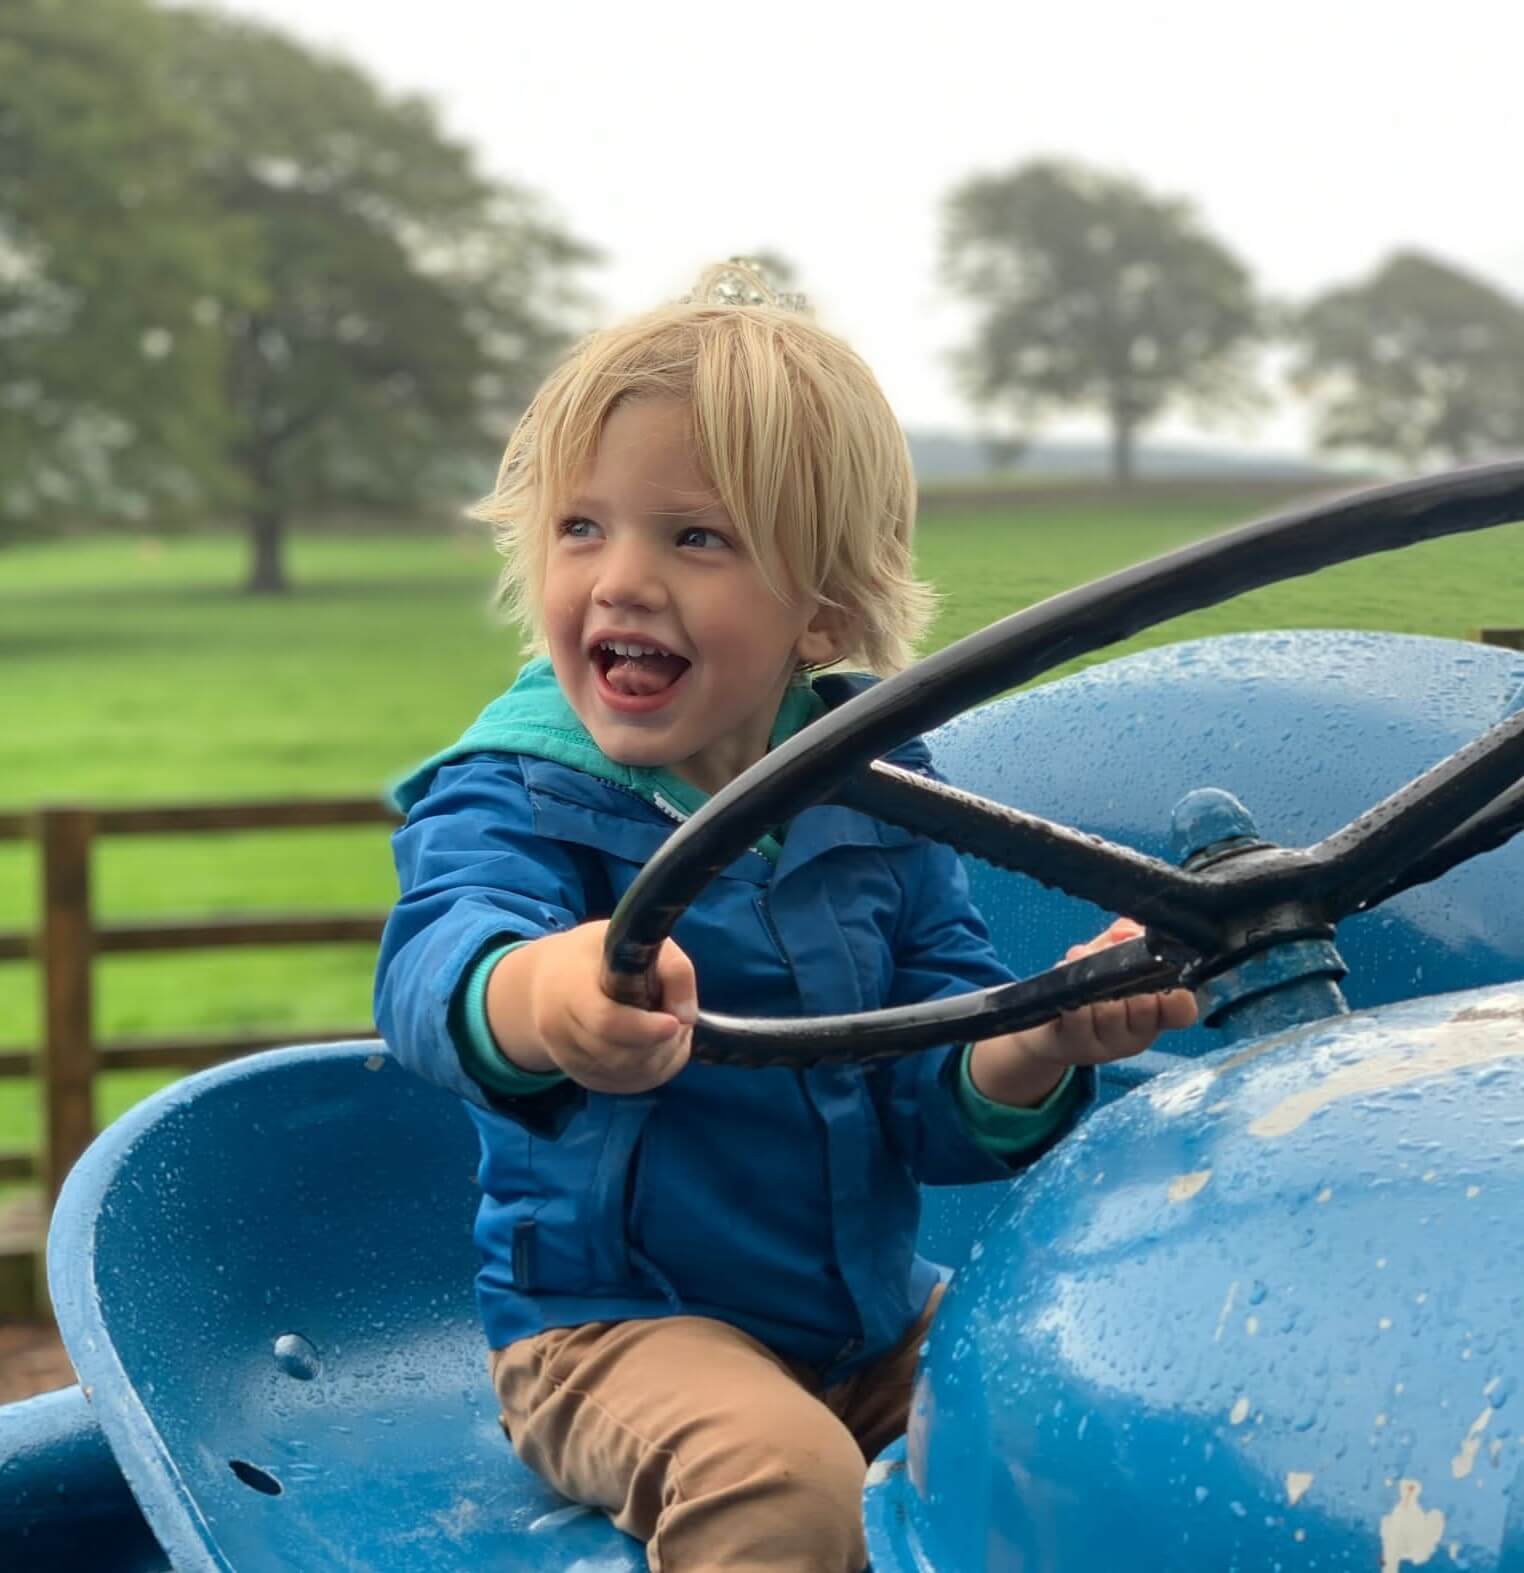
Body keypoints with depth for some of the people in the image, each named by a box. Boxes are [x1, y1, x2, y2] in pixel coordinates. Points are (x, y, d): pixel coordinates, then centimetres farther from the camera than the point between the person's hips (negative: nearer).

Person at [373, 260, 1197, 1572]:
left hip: (874, 1317, 5)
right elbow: (438, 955, -34)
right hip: (613, 1329, -4)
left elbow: (938, 1112, 0)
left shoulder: (875, 797, 1)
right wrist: (535, 996, -58)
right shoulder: (511, 797, -9)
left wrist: (1039, 1046, -24)